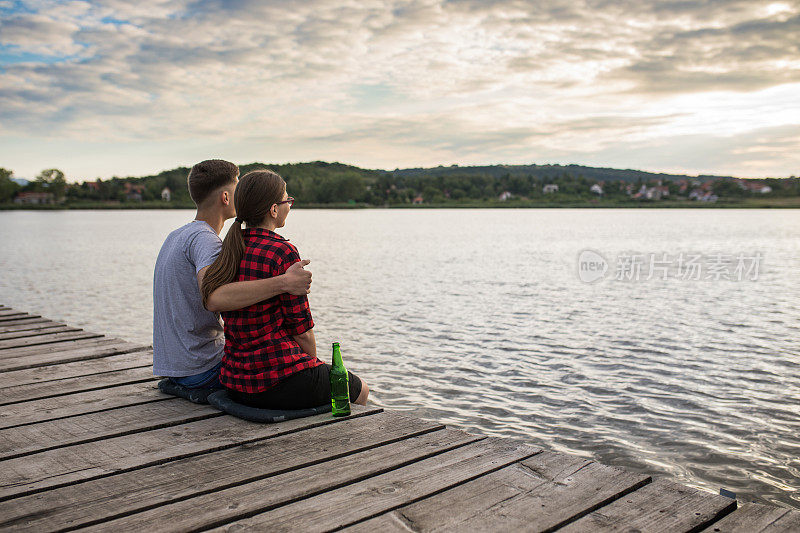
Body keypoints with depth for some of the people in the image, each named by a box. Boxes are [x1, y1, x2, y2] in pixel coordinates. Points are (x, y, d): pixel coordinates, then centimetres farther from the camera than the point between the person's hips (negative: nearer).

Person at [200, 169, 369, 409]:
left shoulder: (228, 251, 5)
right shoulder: (283, 252, -18)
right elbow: (301, 329, -15)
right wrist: (314, 363, 7)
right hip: (281, 381, -8)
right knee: (360, 389, 22)